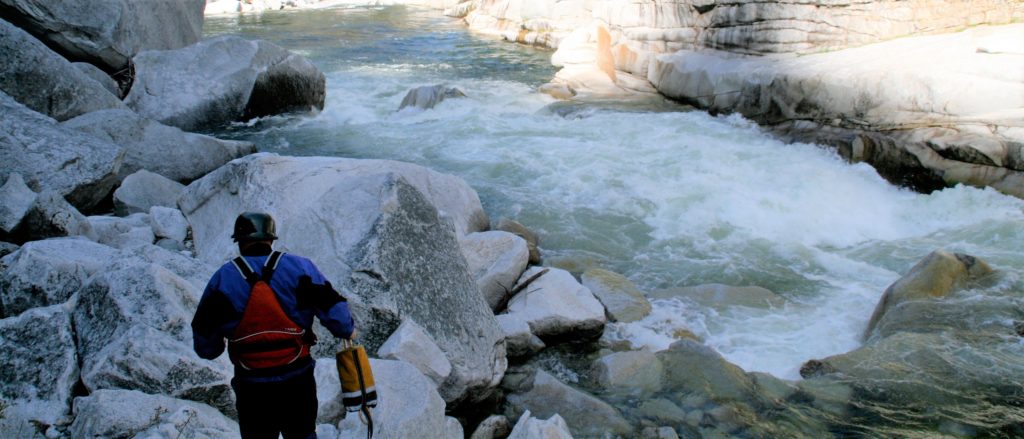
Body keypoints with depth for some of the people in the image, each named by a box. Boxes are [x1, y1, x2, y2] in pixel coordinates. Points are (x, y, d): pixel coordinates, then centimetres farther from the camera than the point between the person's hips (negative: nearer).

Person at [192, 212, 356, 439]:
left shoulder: (223, 278, -3)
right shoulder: (299, 267, -5)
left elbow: (204, 339, 3)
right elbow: (332, 308, -6)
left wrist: (211, 350, 25)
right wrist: (347, 331, 14)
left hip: (251, 384, 0)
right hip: (298, 378, 0)